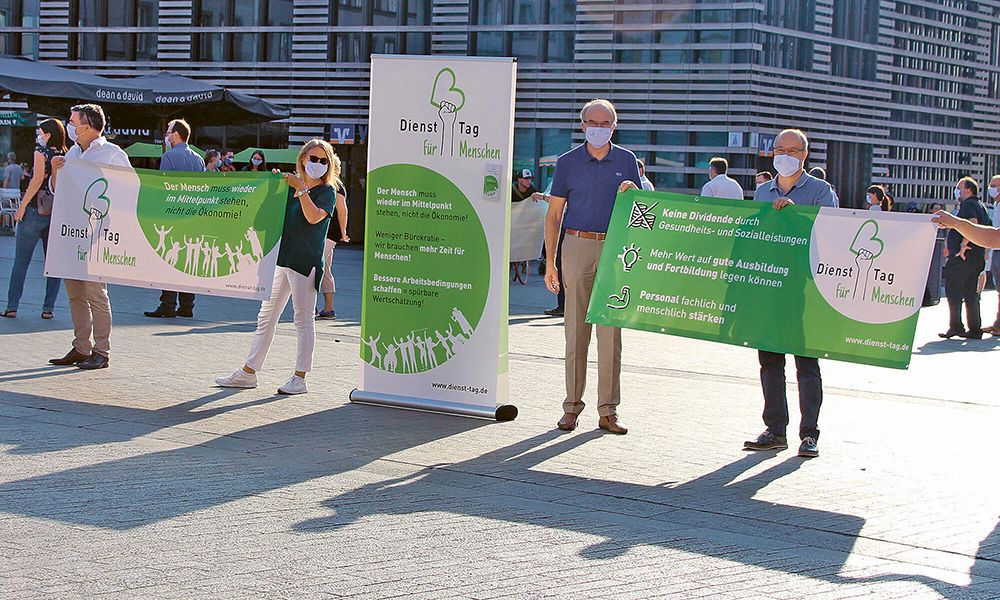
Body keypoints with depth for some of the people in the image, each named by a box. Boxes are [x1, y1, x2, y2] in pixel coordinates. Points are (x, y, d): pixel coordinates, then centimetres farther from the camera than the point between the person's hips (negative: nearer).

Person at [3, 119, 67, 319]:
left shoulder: (41, 151, -6)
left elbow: (38, 180, -16)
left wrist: (22, 206, -13)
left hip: (36, 210, -4)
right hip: (58, 213, 4)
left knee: (21, 261, 4)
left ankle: (12, 306, 4)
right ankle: (48, 308, 7)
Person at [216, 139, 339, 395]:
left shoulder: (327, 191, -4)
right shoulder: (290, 187, 14)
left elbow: (314, 216, -21)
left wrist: (300, 188, -17)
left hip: (306, 261, -7)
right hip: (281, 258, 7)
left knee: (303, 319, -1)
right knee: (266, 317, 11)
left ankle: (300, 378, 5)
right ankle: (248, 373, 17)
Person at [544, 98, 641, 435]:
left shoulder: (626, 161, 10)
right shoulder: (568, 163, 6)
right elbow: (554, 214, 7)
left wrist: (632, 193, -9)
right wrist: (550, 262, 2)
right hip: (578, 246, -1)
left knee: (611, 331, 0)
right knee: (576, 329, 1)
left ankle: (608, 411, 5)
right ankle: (572, 406, 7)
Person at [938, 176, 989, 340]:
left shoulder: (967, 205, -11)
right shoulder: (981, 206, 19)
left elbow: (973, 223, -29)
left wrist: (963, 244, -26)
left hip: (962, 256, -9)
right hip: (978, 256, 9)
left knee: (953, 291, -4)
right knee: (971, 292, 12)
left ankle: (955, 326, -7)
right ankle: (975, 329, 12)